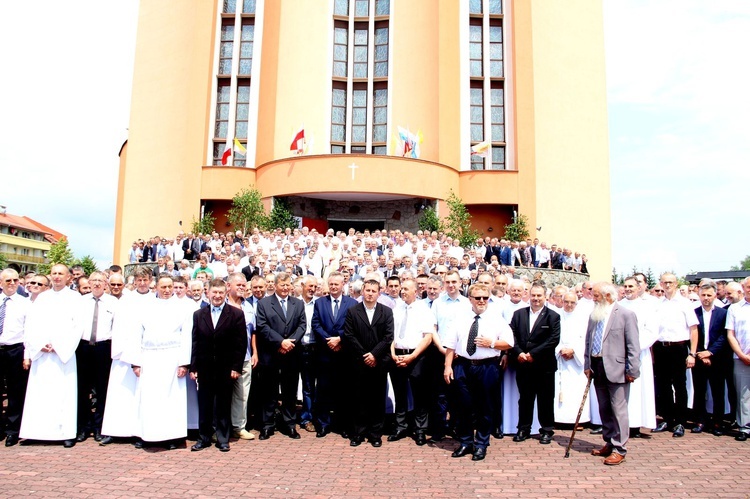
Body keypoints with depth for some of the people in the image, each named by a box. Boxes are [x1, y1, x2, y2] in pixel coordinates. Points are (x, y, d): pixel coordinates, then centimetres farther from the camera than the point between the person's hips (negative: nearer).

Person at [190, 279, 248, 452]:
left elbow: (241, 343, -5)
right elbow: (195, 343, 6)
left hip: (226, 369, -2)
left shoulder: (236, 314, -2)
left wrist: (236, 367, -10)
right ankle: (204, 438, 23)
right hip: (205, 368, 2)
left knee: (223, 405, 7)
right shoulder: (198, 314, 7)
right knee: (204, 405, 10)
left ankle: (223, 439, 19)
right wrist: (193, 367, 1)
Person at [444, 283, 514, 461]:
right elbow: (451, 344, 3)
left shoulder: (496, 319, 3)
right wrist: (448, 366, -3)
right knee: (462, 406, 7)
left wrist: (491, 343, -12)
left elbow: (509, 343, 3)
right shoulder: (461, 318, 6)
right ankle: (465, 442, 23)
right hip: (462, 366, 1)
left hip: (487, 368, -1)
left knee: (484, 407, 7)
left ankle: (481, 445, 21)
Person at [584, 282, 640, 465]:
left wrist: (632, 371, -13)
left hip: (616, 369, -6)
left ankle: (619, 449, 9)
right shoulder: (594, 315, 12)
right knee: (604, 410, 15)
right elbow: (588, 341, 15)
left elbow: (633, 346, -10)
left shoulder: (626, 315, -7)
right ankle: (609, 443, 28)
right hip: (597, 368, 7)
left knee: (618, 410, 0)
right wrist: (587, 365, 10)